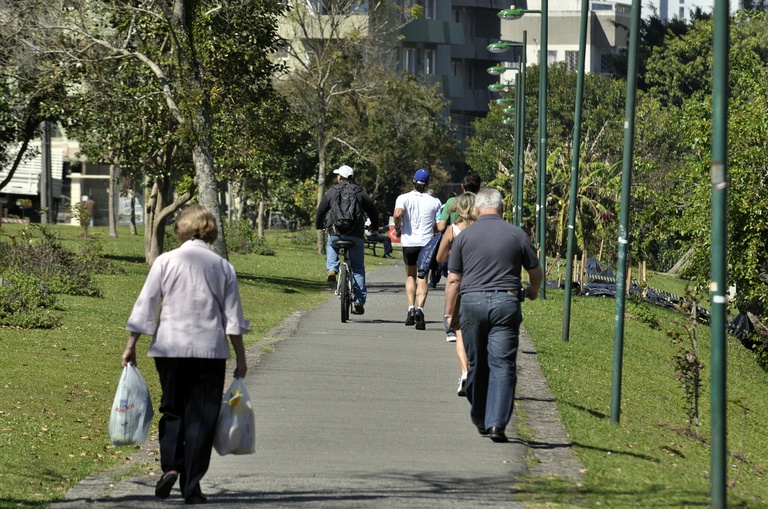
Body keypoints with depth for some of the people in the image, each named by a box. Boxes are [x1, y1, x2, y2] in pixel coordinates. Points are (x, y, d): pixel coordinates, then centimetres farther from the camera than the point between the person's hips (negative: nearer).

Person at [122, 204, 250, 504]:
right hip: (210, 350, 0)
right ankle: (191, 487, 2)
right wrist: (240, 358, 11)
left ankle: (170, 466, -8)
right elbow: (233, 317, 4)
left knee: (172, 411, 14)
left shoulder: (165, 262, 0)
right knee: (201, 418, 5)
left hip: (170, 348, 0)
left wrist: (131, 346, 8)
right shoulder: (222, 267, 3)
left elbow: (145, 307, 1)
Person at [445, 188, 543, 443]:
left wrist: (449, 313, 11)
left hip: (472, 301, 1)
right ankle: (497, 423, -14)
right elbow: (536, 272, 11)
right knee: (502, 365, -3)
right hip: (505, 302, -1)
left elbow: (453, 280, 3)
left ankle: (480, 420, 27)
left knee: (477, 365, 14)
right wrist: (533, 290, 33)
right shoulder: (516, 235, 3)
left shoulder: (464, 236, 3)